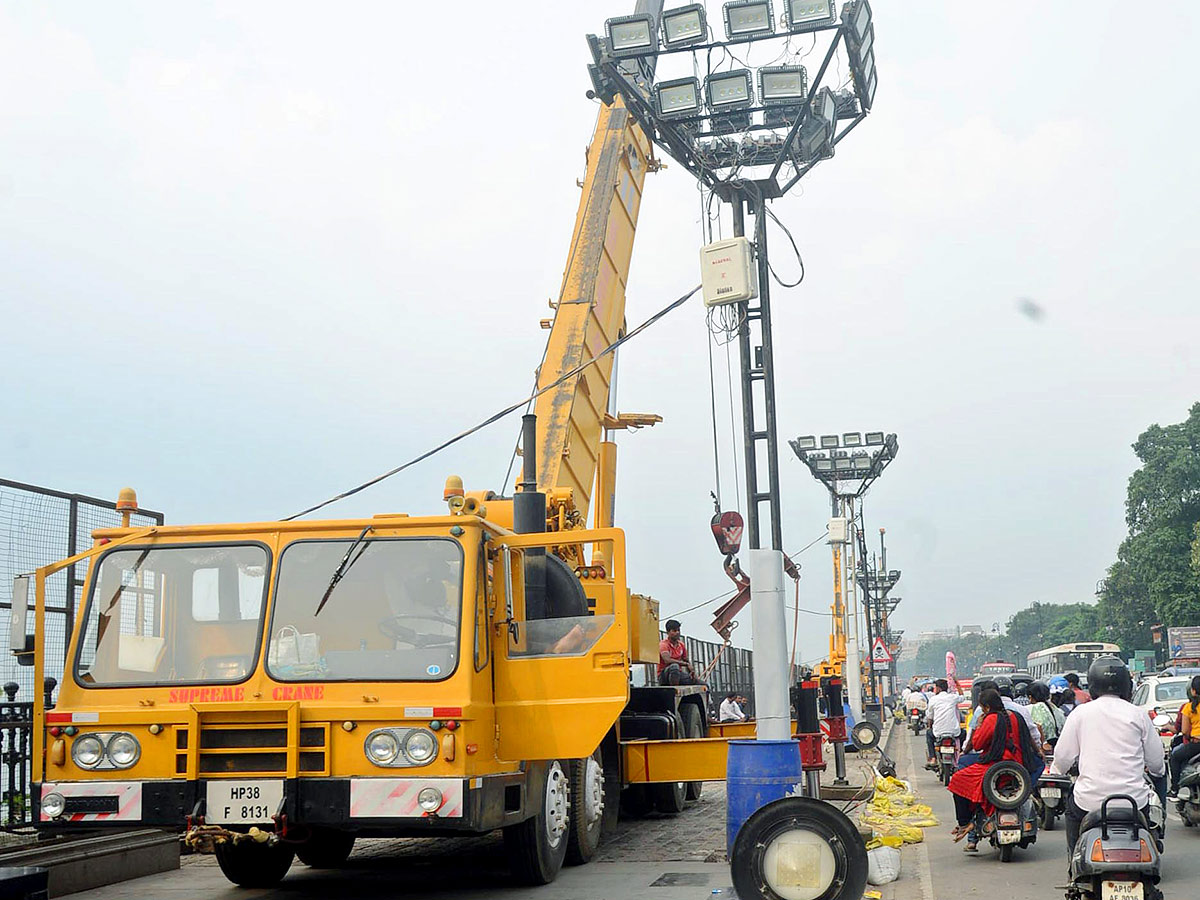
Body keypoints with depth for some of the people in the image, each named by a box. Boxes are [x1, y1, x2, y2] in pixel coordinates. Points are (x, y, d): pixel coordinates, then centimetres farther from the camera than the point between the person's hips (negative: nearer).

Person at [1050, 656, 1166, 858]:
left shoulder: (1081, 713, 0)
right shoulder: (1138, 714, 1)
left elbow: (1063, 757, 2)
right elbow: (1156, 762, 7)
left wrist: (1055, 773, 23)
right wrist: (1158, 771, 30)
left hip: (1091, 801, 0)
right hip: (1134, 800, 0)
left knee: (1072, 805, 29)